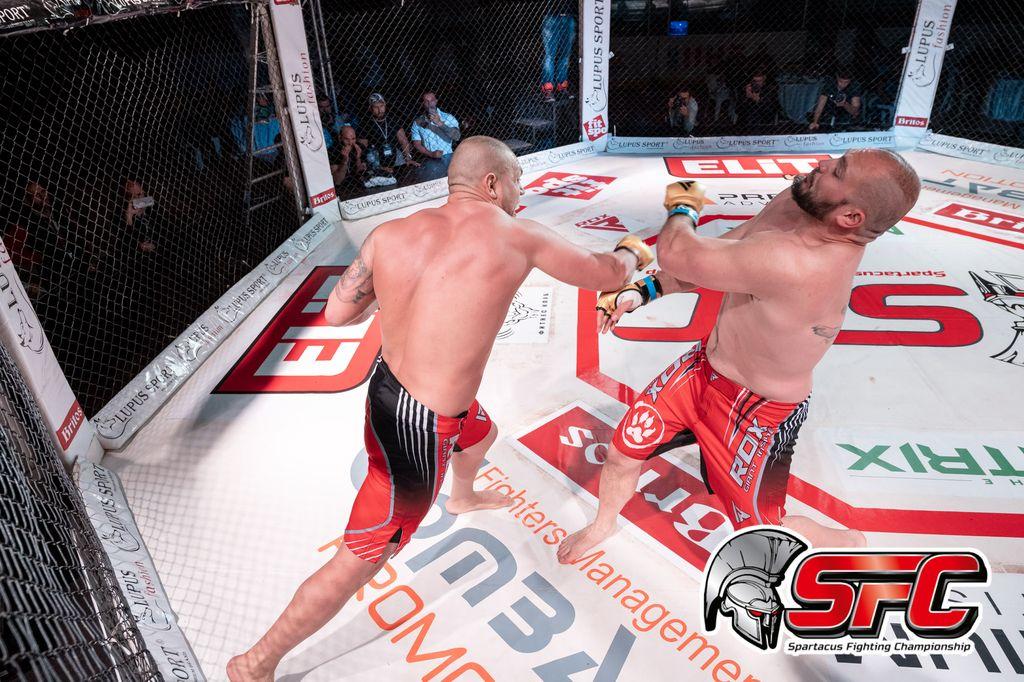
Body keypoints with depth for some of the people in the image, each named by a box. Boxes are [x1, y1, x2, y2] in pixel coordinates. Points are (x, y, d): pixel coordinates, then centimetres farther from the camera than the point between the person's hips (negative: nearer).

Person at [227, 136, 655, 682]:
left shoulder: (392, 233, -5)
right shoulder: (517, 237, -16)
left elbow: (337, 314, -1)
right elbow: (602, 276, -2)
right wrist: (630, 254, 21)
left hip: (387, 388, 8)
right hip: (419, 430, -8)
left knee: (480, 433, 37)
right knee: (361, 561, 9)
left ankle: (462, 497, 72)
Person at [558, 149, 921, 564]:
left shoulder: (797, 265, -41)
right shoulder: (794, 205, -12)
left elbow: (675, 254, -33)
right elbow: (717, 256, 3)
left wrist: (682, 209, -10)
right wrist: (642, 291, -5)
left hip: (755, 409, -7)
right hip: (706, 365, 8)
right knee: (625, 448, 12)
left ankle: (850, 547, 45)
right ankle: (604, 524, 45)